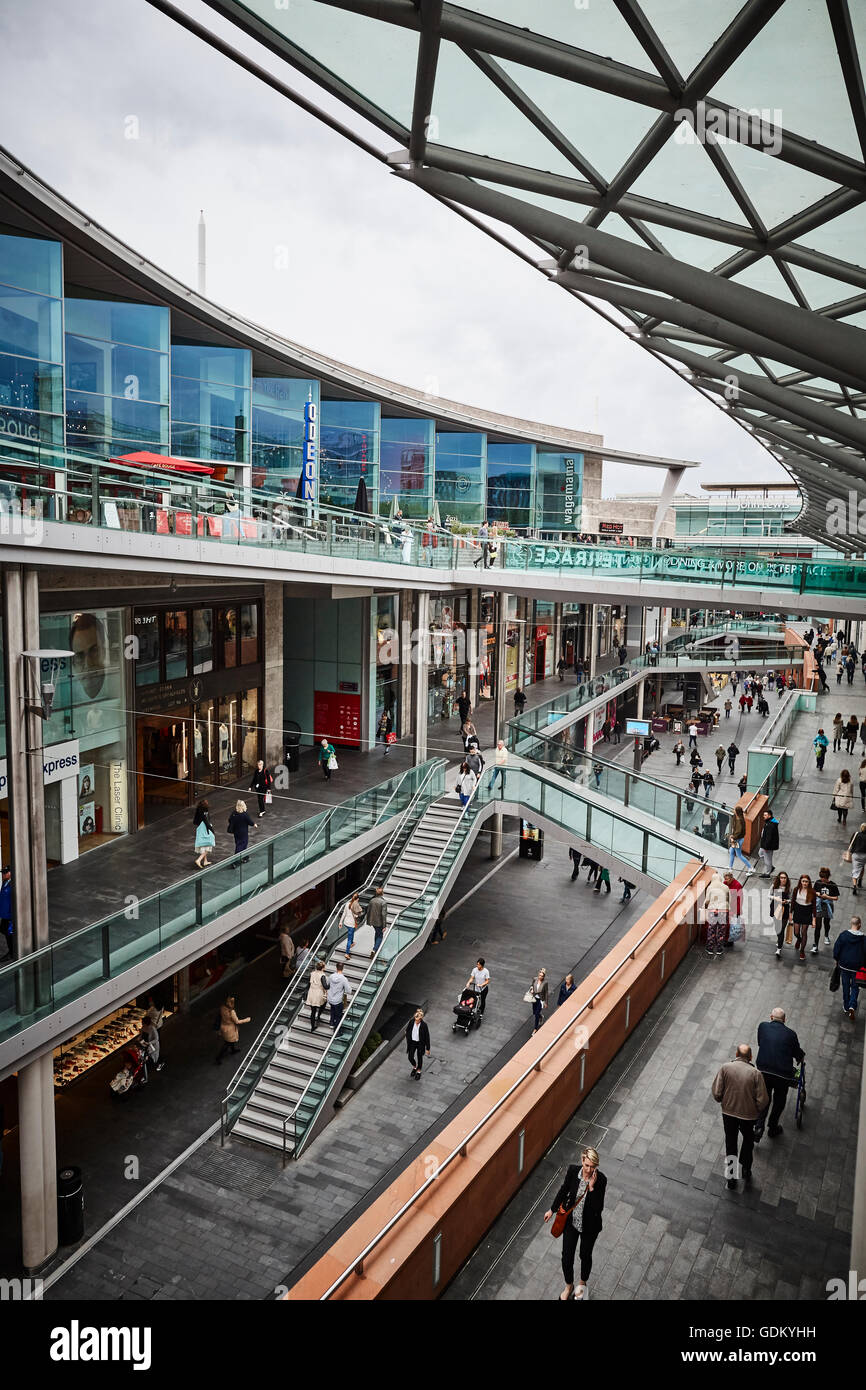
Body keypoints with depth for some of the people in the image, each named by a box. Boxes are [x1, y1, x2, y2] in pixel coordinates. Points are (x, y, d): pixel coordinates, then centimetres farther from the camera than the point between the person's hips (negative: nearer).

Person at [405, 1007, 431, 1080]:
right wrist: (408, 1041, 11)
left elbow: (427, 1037, -16)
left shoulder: (424, 1025, -26)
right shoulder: (411, 1022, -19)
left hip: (420, 1043, -3)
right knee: (410, 1057, 8)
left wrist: (427, 1048, -10)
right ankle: (414, 1067, 42)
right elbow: (407, 1031, 0)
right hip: (412, 1042, 3)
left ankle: (418, 1071, 42)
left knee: (419, 1057, 15)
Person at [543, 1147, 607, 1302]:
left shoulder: (600, 1180, -27)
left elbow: (599, 1208, -27)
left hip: (589, 1226, -2)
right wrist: (552, 1209, 9)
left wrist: (592, 1188, -38)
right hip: (571, 1222, 2)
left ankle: (583, 1284, 52)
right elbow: (564, 1190, -1)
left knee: (585, 1255, 22)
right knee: (567, 1257, 13)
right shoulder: (572, 1170, -20)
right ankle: (569, 1286, 43)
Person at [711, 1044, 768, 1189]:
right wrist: (757, 1109, 5)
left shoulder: (725, 1068, -16)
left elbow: (716, 1093, -14)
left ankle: (731, 1178, 29)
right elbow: (763, 1100, -16)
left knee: (730, 1143, 20)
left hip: (728, 1112, 1)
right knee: (748, 1140, 29)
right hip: (748, 1114, -1)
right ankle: (745, 1171, 36)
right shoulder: (755, 1073, -19)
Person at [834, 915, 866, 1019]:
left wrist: (836, 959, 13)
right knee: (855, 987, 12)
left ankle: (846, 1007, 24)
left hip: (844, 965, 1)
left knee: (845, 986, 16)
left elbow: (836, 948, -4)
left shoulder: (843, 935, -10)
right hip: (857, 967, -1)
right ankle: (852, 1006, -8)